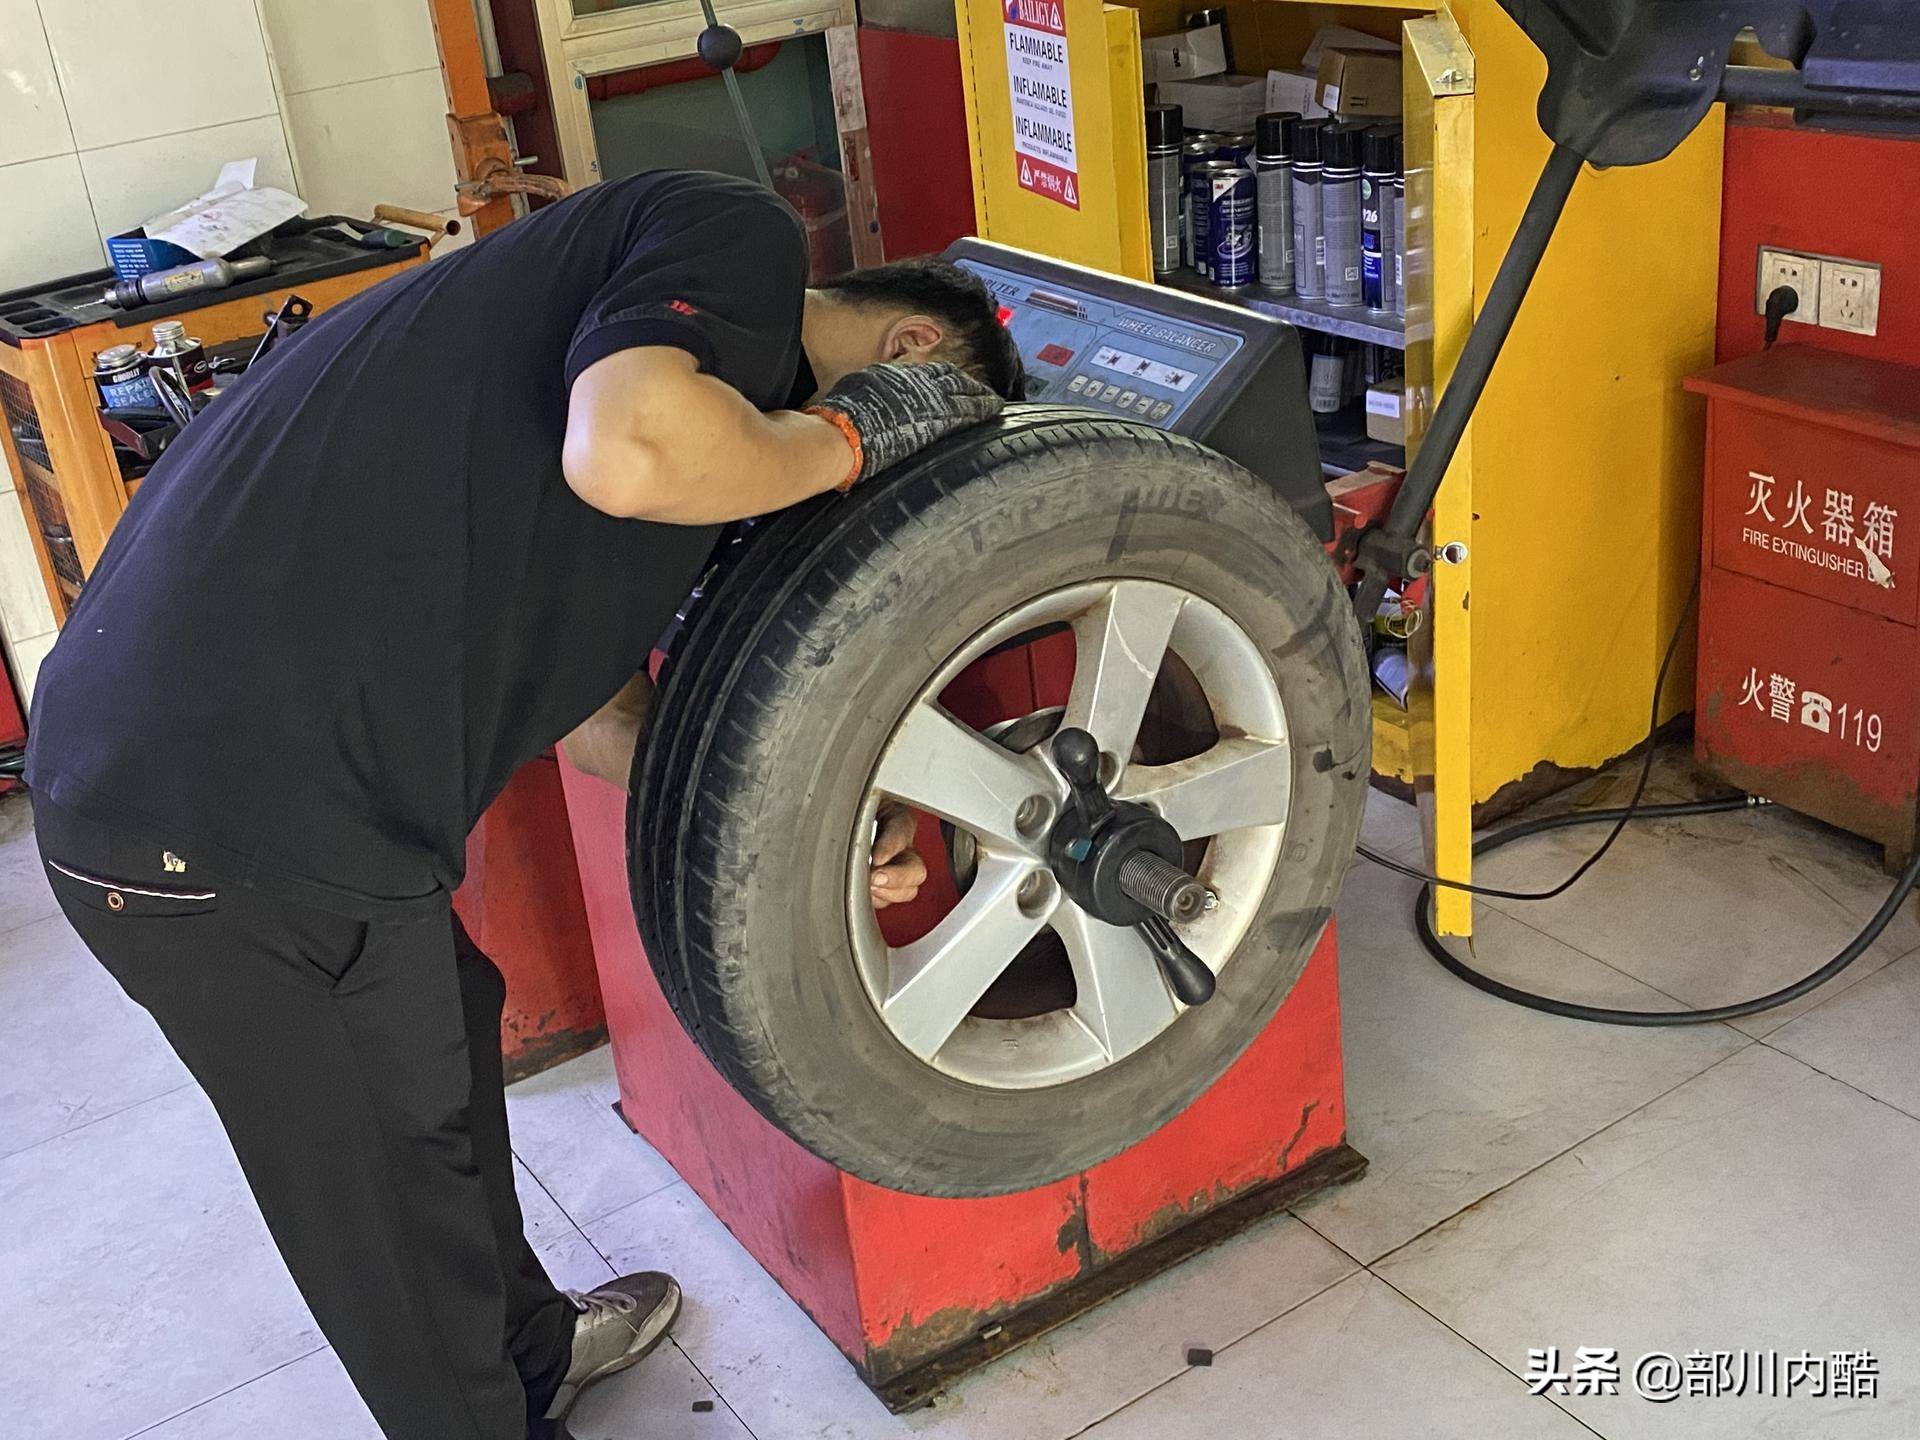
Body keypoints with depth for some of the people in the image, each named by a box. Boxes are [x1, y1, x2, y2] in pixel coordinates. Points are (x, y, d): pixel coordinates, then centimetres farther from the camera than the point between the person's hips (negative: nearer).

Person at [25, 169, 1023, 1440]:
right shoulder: (742, 239, -8)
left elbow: (587, 692, 19)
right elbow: (626, 452, -31)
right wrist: (843, 435, -11)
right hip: (242, 827, -11)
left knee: (445, 1033, 30)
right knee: (391, 1199, 12)